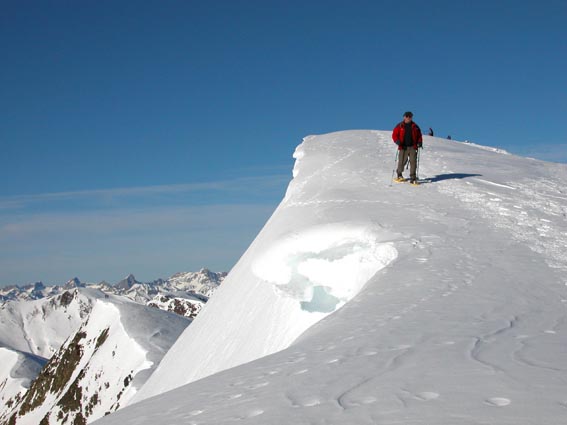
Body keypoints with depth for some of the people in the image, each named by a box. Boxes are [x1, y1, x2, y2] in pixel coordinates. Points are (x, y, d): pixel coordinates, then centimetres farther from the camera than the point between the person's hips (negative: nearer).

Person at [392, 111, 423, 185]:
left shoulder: (415, 127, 13)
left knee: (413, 162, -7)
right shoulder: (399, 126, 7)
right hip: (403, 147, -1)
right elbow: (394, 135, 5)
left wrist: (420, 142, 0)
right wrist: (397, 141, -13)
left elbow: (419, 136, 17)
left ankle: (413, 178, -6)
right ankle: (399, 175, 23)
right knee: (402, 161, -1)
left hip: (412, 147, 2)